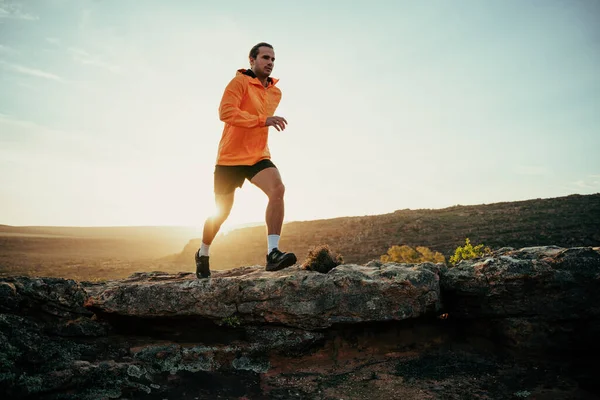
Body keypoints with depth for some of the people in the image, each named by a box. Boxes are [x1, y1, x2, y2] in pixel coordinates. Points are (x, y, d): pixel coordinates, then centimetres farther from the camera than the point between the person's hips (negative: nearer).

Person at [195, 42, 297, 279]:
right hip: (230, 157, -4)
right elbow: (226, 112, -25)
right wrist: (262, 120, -31)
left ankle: (273, 253, -29)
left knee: (277, 189, -26)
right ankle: (203, 254, 34)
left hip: (258, 156, 4)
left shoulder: (276, 93, 11)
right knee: (220, 212, 8)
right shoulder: (240, 82, -9)